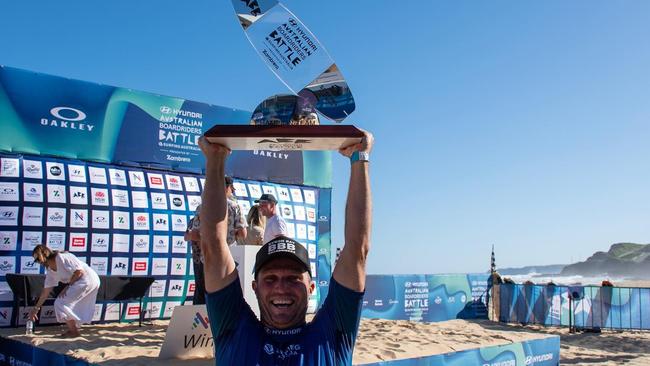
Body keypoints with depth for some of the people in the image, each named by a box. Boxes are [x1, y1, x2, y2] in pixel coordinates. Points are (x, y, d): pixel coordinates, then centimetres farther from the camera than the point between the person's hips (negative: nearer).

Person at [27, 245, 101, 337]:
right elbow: (46, 291, 20)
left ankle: (74, 331, 4)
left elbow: (79, 271, -19)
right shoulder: (50, 272, 14)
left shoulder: (62, 257, -14)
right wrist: (36, 308, 21)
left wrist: (68, 286, -12)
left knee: (61, 304, -5)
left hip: (88, 280, -9)